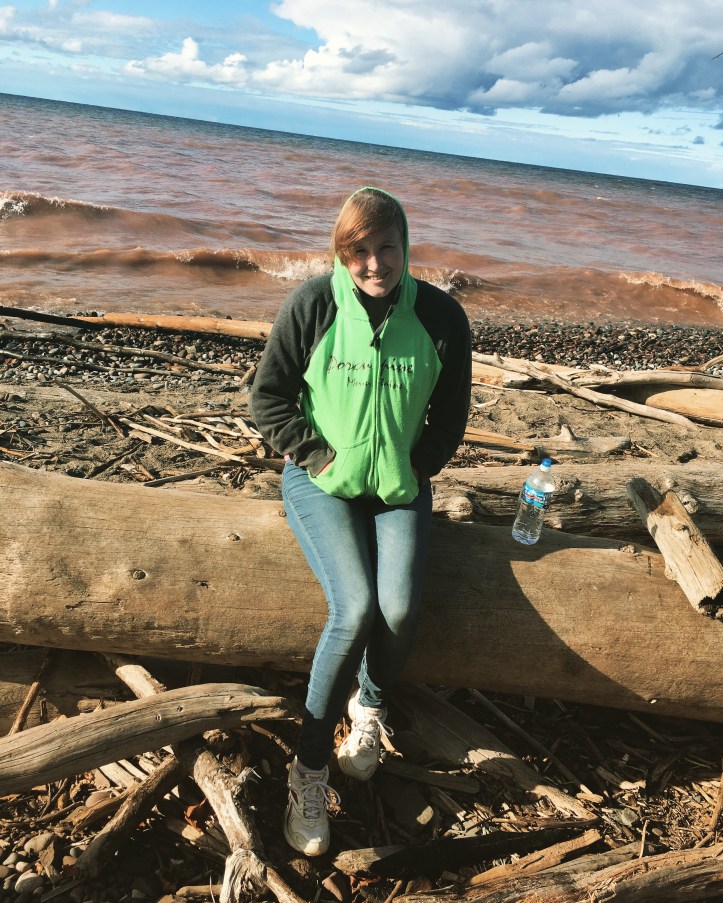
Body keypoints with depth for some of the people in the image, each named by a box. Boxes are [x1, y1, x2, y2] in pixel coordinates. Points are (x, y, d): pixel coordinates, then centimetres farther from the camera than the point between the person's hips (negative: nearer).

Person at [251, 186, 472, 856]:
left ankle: (370, 705, 15)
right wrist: (318, 457, -8)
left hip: (400, 485, 2)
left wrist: (414, 473, -3)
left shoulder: (440, 317, -4)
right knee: (356, 609, -24)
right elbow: (269, 394, -1)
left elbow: (450, 418, 6)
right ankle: (309, 769, -3)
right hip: (321, 478, -1)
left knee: (402, 608, -22)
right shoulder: (312, 305, -8)